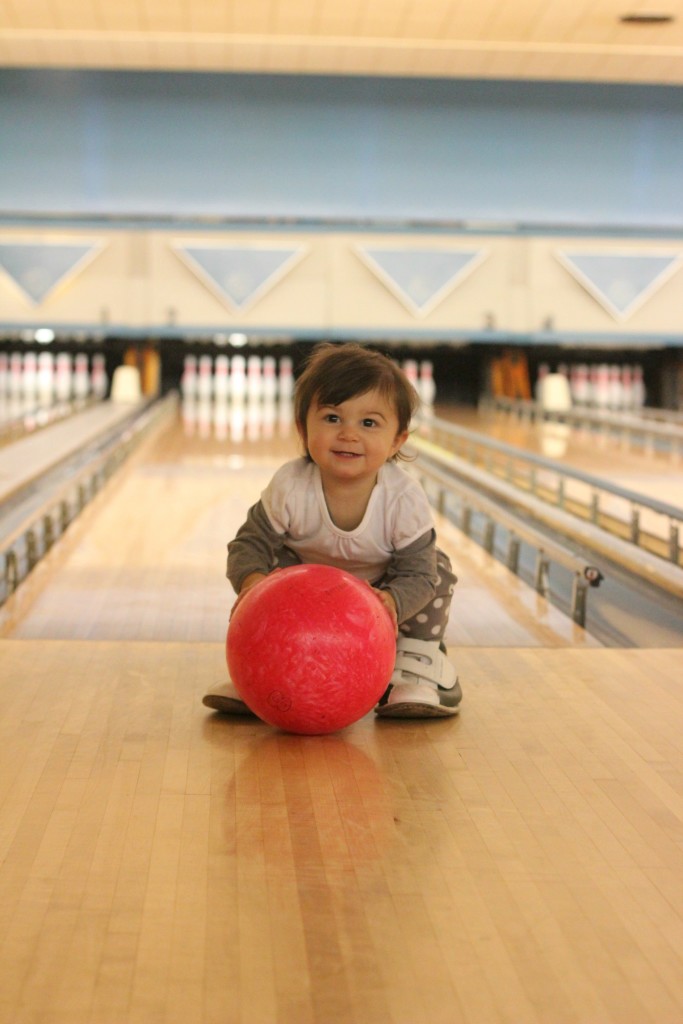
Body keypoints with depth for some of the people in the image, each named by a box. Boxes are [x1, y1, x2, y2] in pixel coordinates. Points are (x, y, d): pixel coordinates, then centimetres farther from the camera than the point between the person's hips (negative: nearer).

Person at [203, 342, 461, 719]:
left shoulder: (404, 499, -34)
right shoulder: (290, 489, -34)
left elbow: (417, 574, -29)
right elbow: (250, 544, -25)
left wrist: (392, 602, -53)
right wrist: (250, 582, -49)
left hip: (382, 591, 0)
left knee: (438, 570, -22)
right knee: (273, 566, -25)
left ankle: (418, 668, -5)